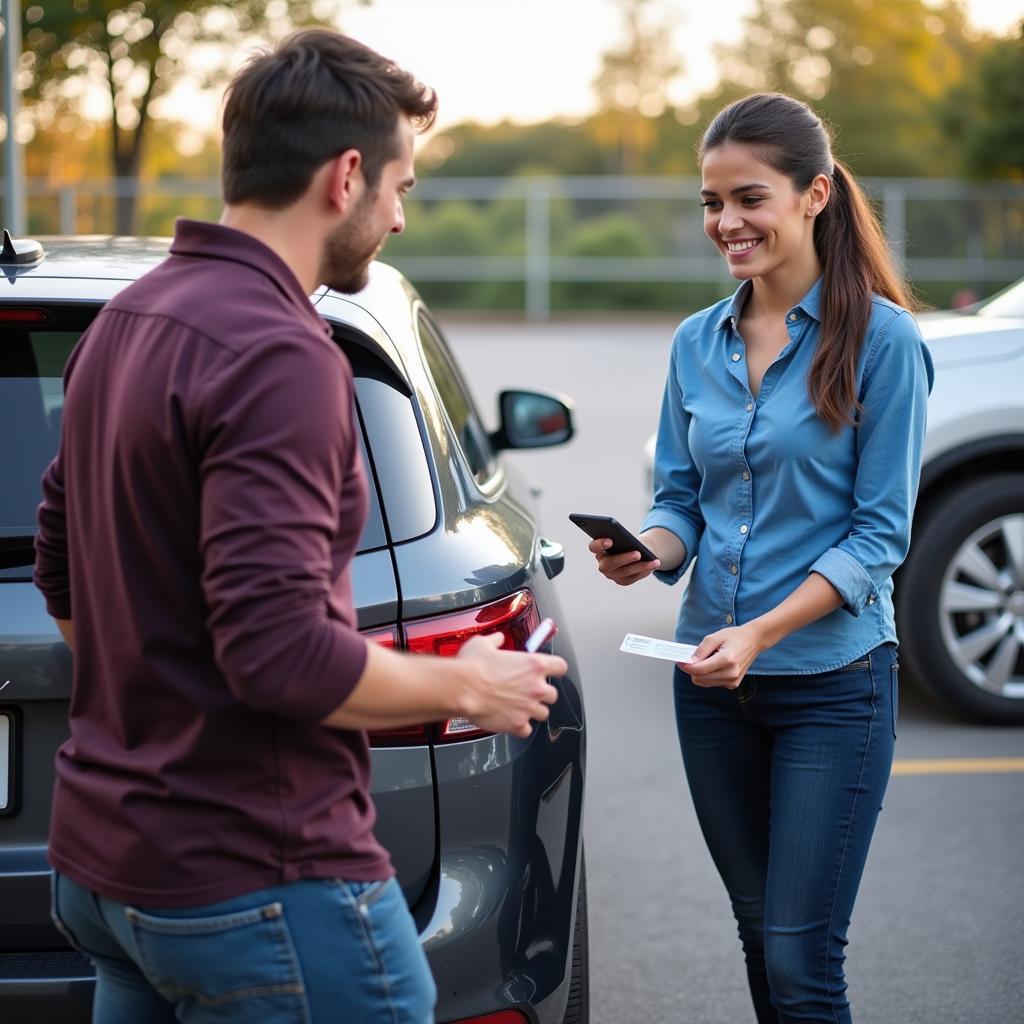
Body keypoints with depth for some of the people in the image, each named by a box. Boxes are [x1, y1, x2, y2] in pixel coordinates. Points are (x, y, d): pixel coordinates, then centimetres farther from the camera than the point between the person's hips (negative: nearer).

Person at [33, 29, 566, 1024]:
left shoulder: (126, 320, 9)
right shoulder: (278, 355, -21)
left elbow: (60, 576, 19)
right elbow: (281, 651, -26)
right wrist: (466, 688, -11)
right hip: (257, 887, -9)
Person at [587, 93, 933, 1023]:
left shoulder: (880, 338, -9)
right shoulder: (696, 344, 7)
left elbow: (881, 533, -11)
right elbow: (680, 499, 12)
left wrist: (760, 632, -22)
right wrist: (649, 551, -12)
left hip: (832, 682, -5)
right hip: (712, 684, 5)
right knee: (760, 936, 14)